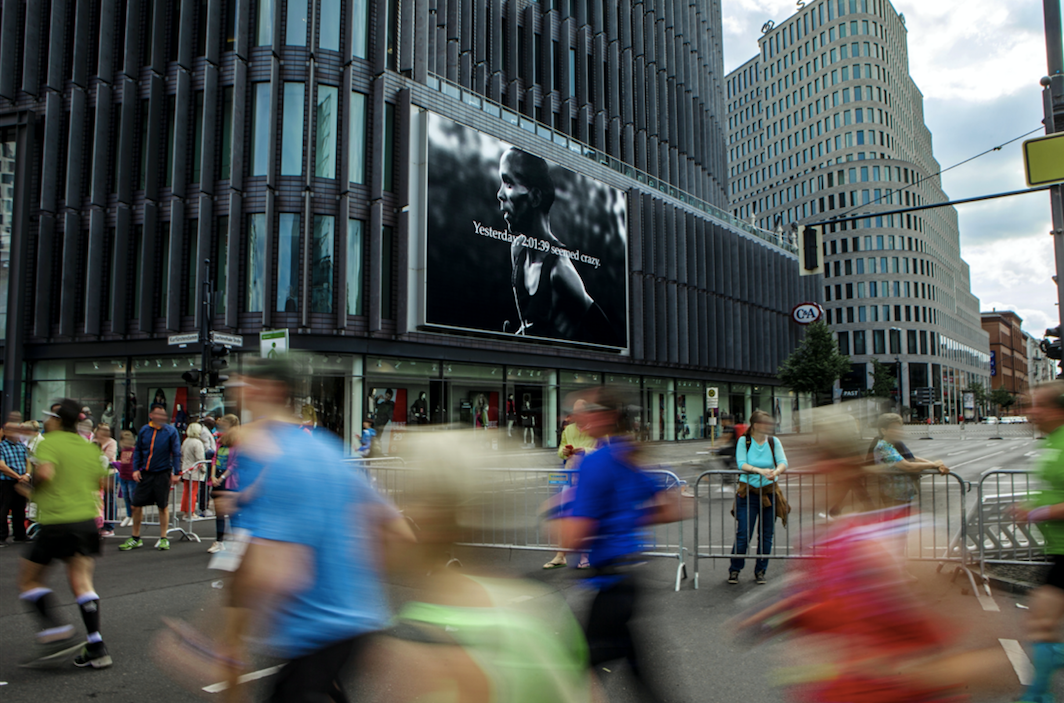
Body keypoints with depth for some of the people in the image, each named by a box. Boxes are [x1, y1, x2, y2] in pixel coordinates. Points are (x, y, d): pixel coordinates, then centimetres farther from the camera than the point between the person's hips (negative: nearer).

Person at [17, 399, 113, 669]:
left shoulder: (49, 443, -7)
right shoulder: (90, 447, 11)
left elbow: (44, 473, -23)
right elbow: (102, 481, 16)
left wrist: (32, 482, -3)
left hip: (56, 523, -6)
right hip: (87, 522, 6)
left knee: (29, 580, 11)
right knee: (82, 582, 7)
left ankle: (56, 634, -1)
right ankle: (96, 647, 3)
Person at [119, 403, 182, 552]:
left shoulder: (171, 431, -4)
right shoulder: (144, 430, 4)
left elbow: (176, 453, -2)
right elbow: (138, 450, 12)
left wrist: (176, 473, -7)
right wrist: (135, 469, 2)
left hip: (163, 474, -3)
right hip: (145, 473, 3)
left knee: (163, 506, 4)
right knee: (136, 505, 5)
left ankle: (163, 539, 16)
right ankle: (135, 539, 21)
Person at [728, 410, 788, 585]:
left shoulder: (774, 441, 3)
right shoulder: (744, 441, -3)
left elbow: (783, 462, -7)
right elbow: (741, 463, -13)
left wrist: (776, 471, -29)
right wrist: (759, 470, -29)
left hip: (770, 492, 3)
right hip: (748, 492, -3)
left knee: (766, 535, 8)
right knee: (743, 535, -3)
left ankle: (760, 571, 24)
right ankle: (734, 570, 14)